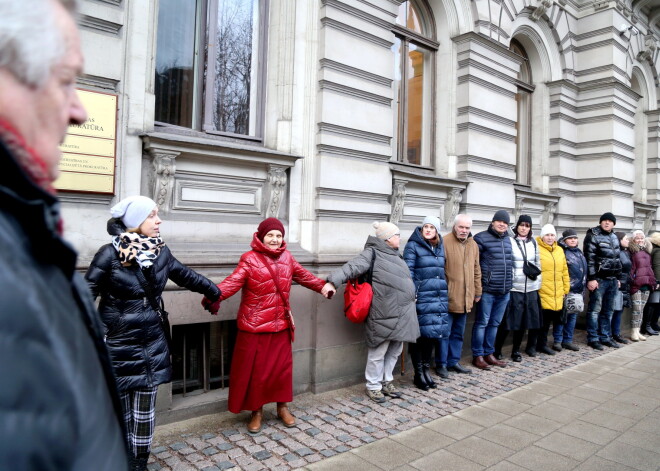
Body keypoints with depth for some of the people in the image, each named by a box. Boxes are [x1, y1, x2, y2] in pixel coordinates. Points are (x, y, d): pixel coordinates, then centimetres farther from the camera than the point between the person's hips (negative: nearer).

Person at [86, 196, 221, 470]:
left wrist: (215, 292, 26)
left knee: (144, 409, 12)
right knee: (119, 409, 10)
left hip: (152, 344, 4)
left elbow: (186, 276, 16)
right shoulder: (110, 254, -14)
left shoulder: (160, 251, 1)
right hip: (118, 345, -4)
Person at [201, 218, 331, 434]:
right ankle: (256, 411, 25)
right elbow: (234, 281, -24)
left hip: (280, 324, 5)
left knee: (282, 366, 13)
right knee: (254, 368, 6)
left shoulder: (287, 257, 8)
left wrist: (322, 286, 28)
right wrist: (215, 295, -41)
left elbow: (303, 276, 23)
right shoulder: (250, 259, -10)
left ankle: (282, 407, 32)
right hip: (254, 325, -4)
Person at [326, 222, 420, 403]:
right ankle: (373, 386, 19)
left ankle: (386, 381, 33)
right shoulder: (373, 253, -9)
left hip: (401, 313, 9)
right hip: (384, 314, -8)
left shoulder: (395, 255, 19)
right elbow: (352, 267, -21)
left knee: (394, 350, 16)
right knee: (379, 351, 2)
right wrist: (333, 281, -35)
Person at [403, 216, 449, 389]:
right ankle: (418, 373, 11)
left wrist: (445, 292, 17)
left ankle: (426, 369, 23)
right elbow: (408, 271, -9)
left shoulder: (441, 247, 15)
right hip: (421, 297, -6)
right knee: (419, 334, -2)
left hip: (439, 297, 6)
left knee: (433, 332, 8)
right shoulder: (413, 245, -4)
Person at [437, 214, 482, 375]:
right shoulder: (444, 242, -11)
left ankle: (453, 362, 27)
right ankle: (441, 363, 15)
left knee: (458, 332, 16)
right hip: (447, 297, -6)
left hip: (465, 298, 7)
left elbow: (476, 271, 16)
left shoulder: (473, 245, 11)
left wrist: (477, 292, 16)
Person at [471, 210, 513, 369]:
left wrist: (509, 283, 16)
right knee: (482, 323, 2)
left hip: (505, 291, 6)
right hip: (487, 290, -6)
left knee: (494, 323, 14)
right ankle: (478, 356, 12)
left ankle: (489, 353, 25)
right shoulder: (481, 238, -7)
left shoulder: (508, 240, 12)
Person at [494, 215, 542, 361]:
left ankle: (516, 350, 21)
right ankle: (497, 350, 10)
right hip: (514, 287, -5)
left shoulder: (533, 242, 12)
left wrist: (538, 282, 13)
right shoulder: (510, 241, -6)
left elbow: (537, 263, 18)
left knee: (523, 319, 9)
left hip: (531, 287, 5)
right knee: (511, 319, -3)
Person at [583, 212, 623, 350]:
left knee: (608, 310, 11)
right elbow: (589, 258, -13)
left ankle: (605, 337, 20)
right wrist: (591, 278, -19)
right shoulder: (593, 236, -7)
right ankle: (593, 338, 3)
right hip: (599, 279, -7)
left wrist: (618, 277, 18)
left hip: (612, 280, 7)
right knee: (595, 309, -4)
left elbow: (617, 259, 22)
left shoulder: (614, 238, 17)